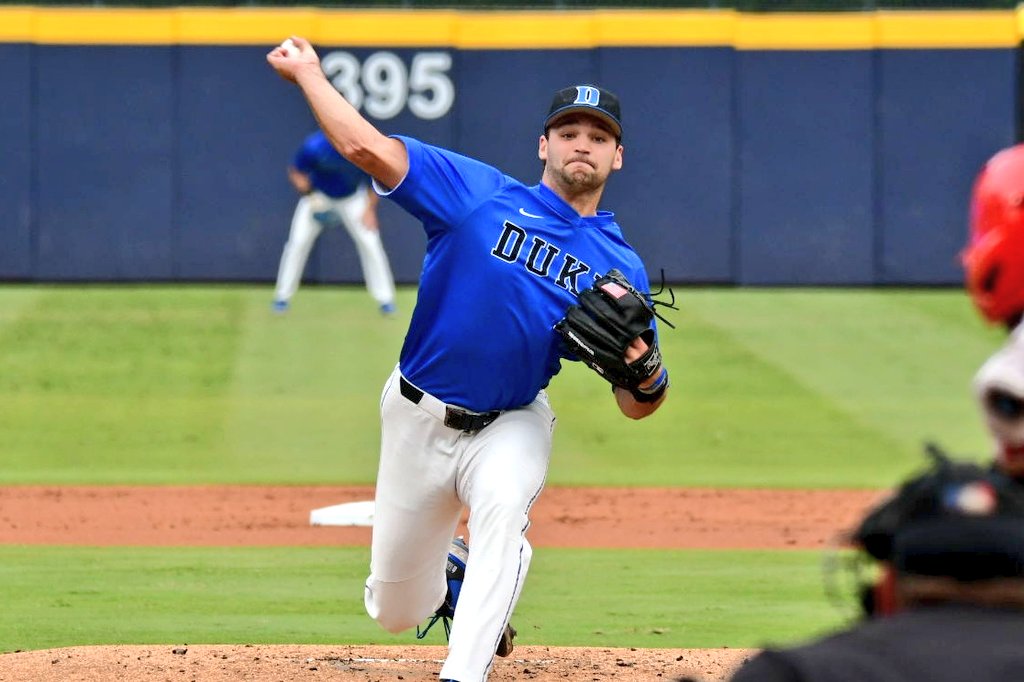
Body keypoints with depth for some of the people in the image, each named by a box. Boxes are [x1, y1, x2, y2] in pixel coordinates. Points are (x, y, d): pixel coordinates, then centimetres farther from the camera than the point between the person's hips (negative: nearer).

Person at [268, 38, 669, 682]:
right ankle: (451, 572, 47)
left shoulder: (621, 266, -3)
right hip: (418, 415, 1)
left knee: (505, 505, -36)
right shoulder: (481, 194, -8)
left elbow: (636, 406, -5)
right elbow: (369, 148, -15)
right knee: (395, 610, 9)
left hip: (511, 424, -1)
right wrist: (307, 72, -11)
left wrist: (647, 373, -28)